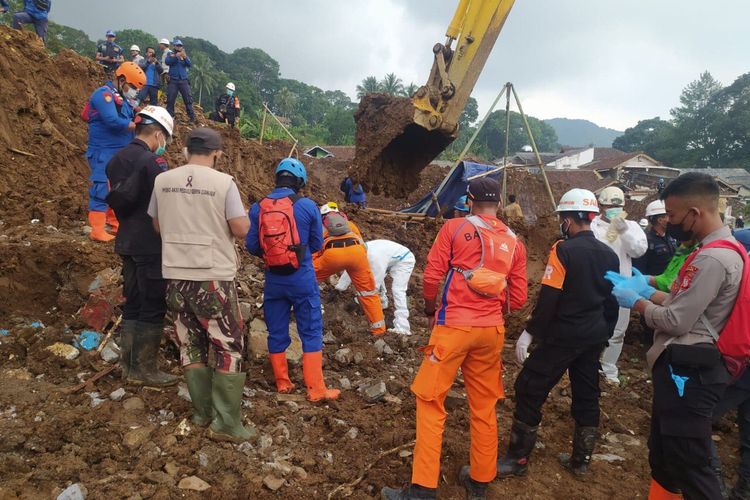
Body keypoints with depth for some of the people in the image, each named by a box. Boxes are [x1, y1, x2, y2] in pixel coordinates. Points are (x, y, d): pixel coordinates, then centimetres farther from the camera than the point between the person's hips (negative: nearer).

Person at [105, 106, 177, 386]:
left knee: (133, 303, 16)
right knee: (153, 307, 0)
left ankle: (128, 364, 25)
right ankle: (144, 370, 8)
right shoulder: (153, 161, -16)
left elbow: (116, 200, 14)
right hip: (152, 245, -8)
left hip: (126, 244, 9)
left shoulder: (116, 160, 11)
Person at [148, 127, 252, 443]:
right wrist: (243, 212, 9)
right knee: (228, 347, 6)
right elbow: (241, 230, -11)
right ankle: (226, 423, 7)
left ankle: (202, 411, 25)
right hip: (213, 277, -4)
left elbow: (157, 226, 12)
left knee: (190, 344, 17)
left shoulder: (162, 181, 2)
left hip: (175, 275, 5)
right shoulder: (223, 183, -11)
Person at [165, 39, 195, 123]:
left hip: (183, 80, 1)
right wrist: (176, 56, -23)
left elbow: (189, 64, -1)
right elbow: (167, 62, -10)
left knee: (188, 98, -5)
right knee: (170, 99, 1)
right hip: (173, 80, -1)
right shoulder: (171, 54, 8)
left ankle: (192, 117, -3)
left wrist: (185, 57, -19)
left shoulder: (184, 55, 14)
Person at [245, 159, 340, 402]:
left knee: (277, 333, 15)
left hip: (273, 279, 3)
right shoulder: (307, 206, -8)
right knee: (311, 333, 6)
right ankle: (316, 389, 9)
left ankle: (282, 383, 26)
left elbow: (251, 246, 0)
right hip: (302, 279, -2)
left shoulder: (258, 207, -3)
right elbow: (316, 244, 1)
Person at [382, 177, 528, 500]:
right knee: (484, 407, 16)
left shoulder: (454, 228, -4)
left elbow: (432, 276, -7)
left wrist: (431, 308, 11)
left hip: (454, 326, -4)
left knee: (430, 401, 5)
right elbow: (518, 299, 7)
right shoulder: (514, 242, 6)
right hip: (492, 331, 5)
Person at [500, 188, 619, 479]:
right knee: (587, 396, 17)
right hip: (594, 337, 8)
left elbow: (548, 298, -19)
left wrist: (529, 333, -11)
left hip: (562, 335, -7)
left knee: (529, 390, 2)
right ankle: (580, 461, 31)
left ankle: (517, 460, 9)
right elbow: (612, 303, 12)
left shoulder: (564, 250, -16)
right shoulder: (609, 255, 6)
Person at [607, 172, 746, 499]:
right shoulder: (720, 250, 11)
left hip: (688, 371, -11)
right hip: (686, 367, 11)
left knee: (689, 464, 2)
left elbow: (676, 322, -22)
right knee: (664, 454, 23)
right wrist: (646, 290, 8)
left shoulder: (713, 259, -23)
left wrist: (635, 301, -7)